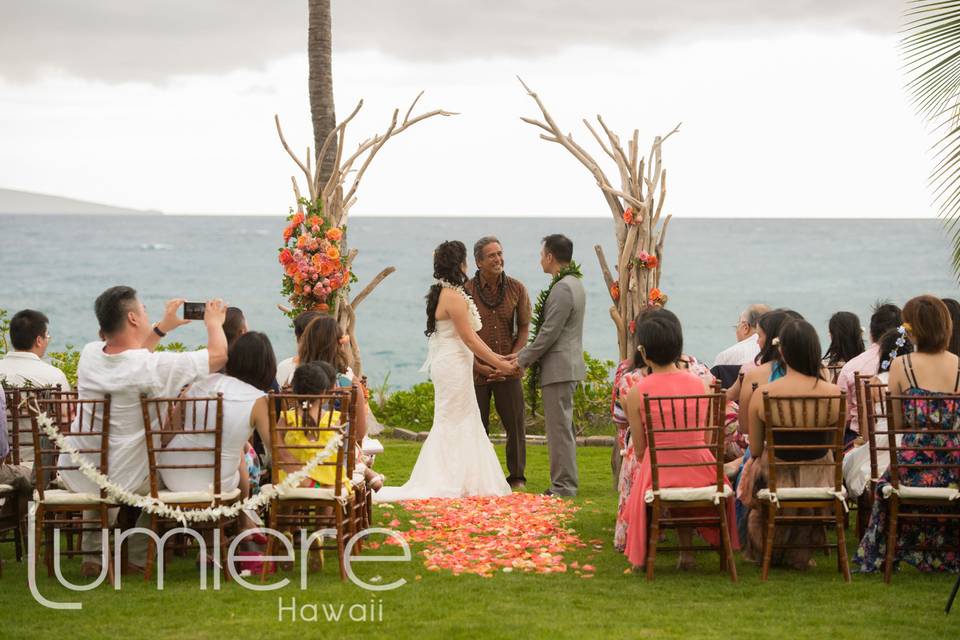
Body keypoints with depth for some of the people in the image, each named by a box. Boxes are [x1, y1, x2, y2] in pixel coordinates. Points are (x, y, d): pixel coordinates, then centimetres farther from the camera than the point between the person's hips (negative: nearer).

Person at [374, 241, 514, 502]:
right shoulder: (454, 297, -18)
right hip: (454, 366, -10)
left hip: (447, 365, 10)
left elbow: (469, 334, 15)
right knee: (453, 422, -3)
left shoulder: (443, 294, 13)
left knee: (464, 422, 13)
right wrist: (498, 364, -9)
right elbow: (469, 338, -16)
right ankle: (447, 484, 3)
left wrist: (494, 357, 15)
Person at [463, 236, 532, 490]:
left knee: (515, 423, 2)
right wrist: (478, 366, -11)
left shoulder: (517, 289, 1)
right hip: (476, 370, -1)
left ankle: (517, 476, 15)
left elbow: (524, 328, 5)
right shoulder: (466, 291, -5)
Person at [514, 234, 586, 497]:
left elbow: (549, 334, -20)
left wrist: (522, 360, -9)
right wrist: (524, 355, 15)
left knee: (559, 427, -6)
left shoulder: (562, 289, -19)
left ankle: (563, 486, -2)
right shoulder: (574, 283, 14)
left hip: (559, 367, -11)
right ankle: (565, 482, 21)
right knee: (562, 427, 15)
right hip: (568, 365, 11)